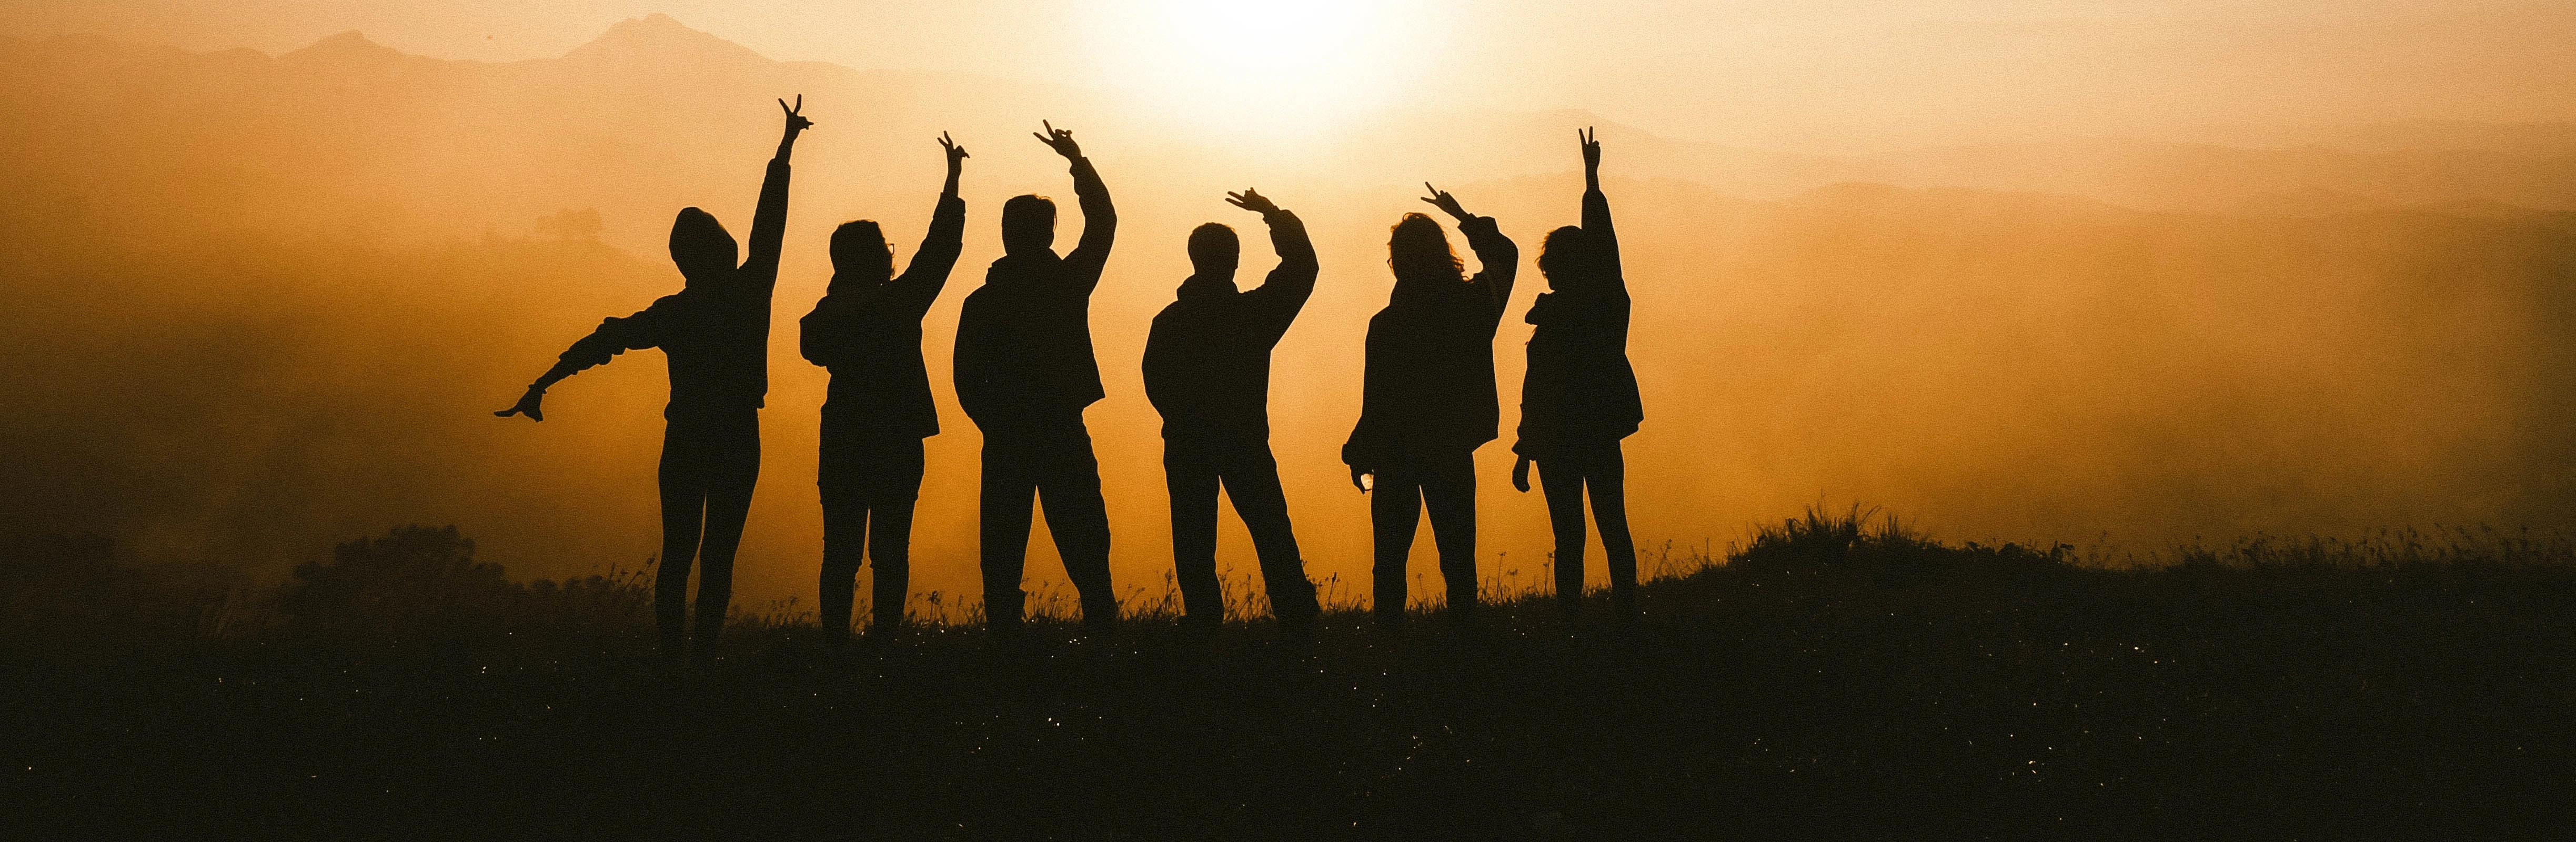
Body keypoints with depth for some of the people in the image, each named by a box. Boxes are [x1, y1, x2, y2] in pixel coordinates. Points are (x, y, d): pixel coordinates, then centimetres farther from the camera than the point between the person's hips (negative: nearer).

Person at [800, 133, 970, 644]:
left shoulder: (826, 315, -1)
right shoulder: (900, 302, -10)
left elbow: (814, 349, 20)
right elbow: (941, 246, -2)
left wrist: (840, 290, 16)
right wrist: (953, 182, 7)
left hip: (842, 444, 3)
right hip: (897, 443, -3)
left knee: (841, 551, 6)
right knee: (890, 551, 1)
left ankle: (836, 641, 2)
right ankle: (884, 639, -2)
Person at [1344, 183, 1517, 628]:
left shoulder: (1386, 325, -17)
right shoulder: (1474, 303, -6)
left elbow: (1377, 403, -13)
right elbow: (1505, 255, 16)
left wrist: (1358, 455, 0)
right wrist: (1464, 217, 24)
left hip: (1397, 454, -3)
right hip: (1454, 451, 3)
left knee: (1391, 554, 6)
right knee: (1457, 551, 10)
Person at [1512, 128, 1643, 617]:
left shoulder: (1554, 324, -15)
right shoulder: (1610, 302, -3)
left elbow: (1536, 394, -13)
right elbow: (1603, 236, 9)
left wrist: (1524, 456, -6)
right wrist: (1592, 175, 18)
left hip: (1560, 442, -5)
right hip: (1604, 435, 5)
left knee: (1569, 539, -2)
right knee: (1614, 531, 11)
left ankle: (1570, 619, -1)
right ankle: (1626, 614, 13)